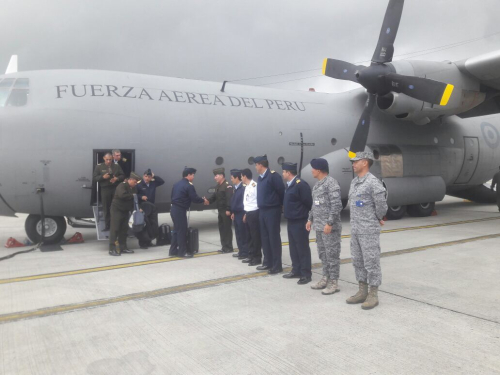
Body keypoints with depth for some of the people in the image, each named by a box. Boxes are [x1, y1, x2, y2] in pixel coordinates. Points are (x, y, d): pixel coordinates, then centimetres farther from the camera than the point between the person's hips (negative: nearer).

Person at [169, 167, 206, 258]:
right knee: (182, 231, 0)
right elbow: (195, 198, -13)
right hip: (180, 210, -9)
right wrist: (203, 200, 4)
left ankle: (173, 251, 21)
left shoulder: (177, 184, 14)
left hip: (174, 209, 9)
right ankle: (182, 252, 7)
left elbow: (172, 196, 17)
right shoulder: (189, 185, -12)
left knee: (176, 230, 16)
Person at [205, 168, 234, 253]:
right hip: (220, 211, 10)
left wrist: (228, 210, -26)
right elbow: (215, 195, 14)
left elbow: (229, 198, -21)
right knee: (221, 228, 13)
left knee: (227, 228, -3)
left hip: (226, 211, -10)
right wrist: (209, 201, -5)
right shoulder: (218, 186, 17)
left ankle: (229, 247, 5)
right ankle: (224, 247, 21)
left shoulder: (227, 186, -14)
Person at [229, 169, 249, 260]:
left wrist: (244, 213, -17)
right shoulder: (235, 188, 13)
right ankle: (241, 251, 25)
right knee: (238, 233, 15)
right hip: (236, 214, 9)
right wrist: (233, 212, 16)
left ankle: (245, 253, 7)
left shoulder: (243, 187, -16)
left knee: (243, 234, -1)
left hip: (241, 213, -9)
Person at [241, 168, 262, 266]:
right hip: (249, 213, 10)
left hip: (254, 213, -9)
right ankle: (251, 256, 23)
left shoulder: (254, 185, -15)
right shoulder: (247, 187, 15)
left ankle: (257, 258, 5)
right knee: (250, 236, 14)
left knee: (256, 236, -2)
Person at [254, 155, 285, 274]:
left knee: (274, 238, -2)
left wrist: (281, 206, -5)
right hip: (262, 211, 8)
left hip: (272, 211, -8)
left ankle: (277, 265, 5)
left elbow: (282, 192, -15)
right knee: (265, 238, 13)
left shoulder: (273, 176, -14)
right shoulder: (261, 177, 12)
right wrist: (260, 208, 11)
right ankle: (268, 262, 23)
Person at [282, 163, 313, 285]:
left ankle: (306, 274, 5)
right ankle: (296, 271, 26)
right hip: (291, 221, 10)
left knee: (302, 248, -2)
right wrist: (285, 210, 12)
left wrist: (307, 217, -10)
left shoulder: (301, 184, -17)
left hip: (300, 222, -10)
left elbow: (309, 202, -18)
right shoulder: (289, 185, 12)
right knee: (293, 248, 15)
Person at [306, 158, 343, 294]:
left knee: (332, 254, -2)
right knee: (323, 254, 15)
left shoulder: (331, 183, -14)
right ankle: (325, 278, 26)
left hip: (330, 227, -9)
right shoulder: (317, 184, 15)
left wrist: (329, 223, -22)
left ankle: (333, 282, 5)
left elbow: (337, 205, -20)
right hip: (319, 226, 9)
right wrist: (310, 219, 18)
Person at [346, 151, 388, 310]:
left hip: (369, 230, -9)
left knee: (371, 262, -1)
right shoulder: (354, 182, 12)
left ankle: (373, 295, 8)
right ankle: (362, 292, 22)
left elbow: (381, 204, -20)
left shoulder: (373, 182, -17)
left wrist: (378, 219, -2)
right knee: (358, 261, 13)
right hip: (355, 229, 9)